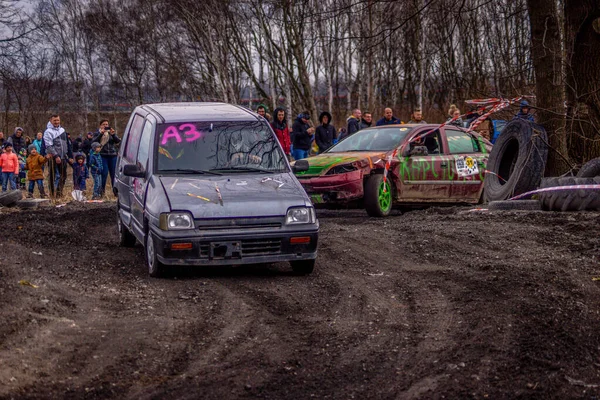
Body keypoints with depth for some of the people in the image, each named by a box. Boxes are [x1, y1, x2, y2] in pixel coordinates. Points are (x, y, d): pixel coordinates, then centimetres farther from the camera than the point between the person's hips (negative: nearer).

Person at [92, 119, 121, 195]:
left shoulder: (111, 132, 15)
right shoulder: (97, 133, 9)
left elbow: (118, 141, 3)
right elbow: (94, 141, -9)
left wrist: (113, 134, -13)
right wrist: (101, 133, -18)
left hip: (112, 155, 3)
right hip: (102, 155, -3)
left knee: (113, 173, 1)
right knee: (104, 173, -10)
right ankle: (102, 191, -2)